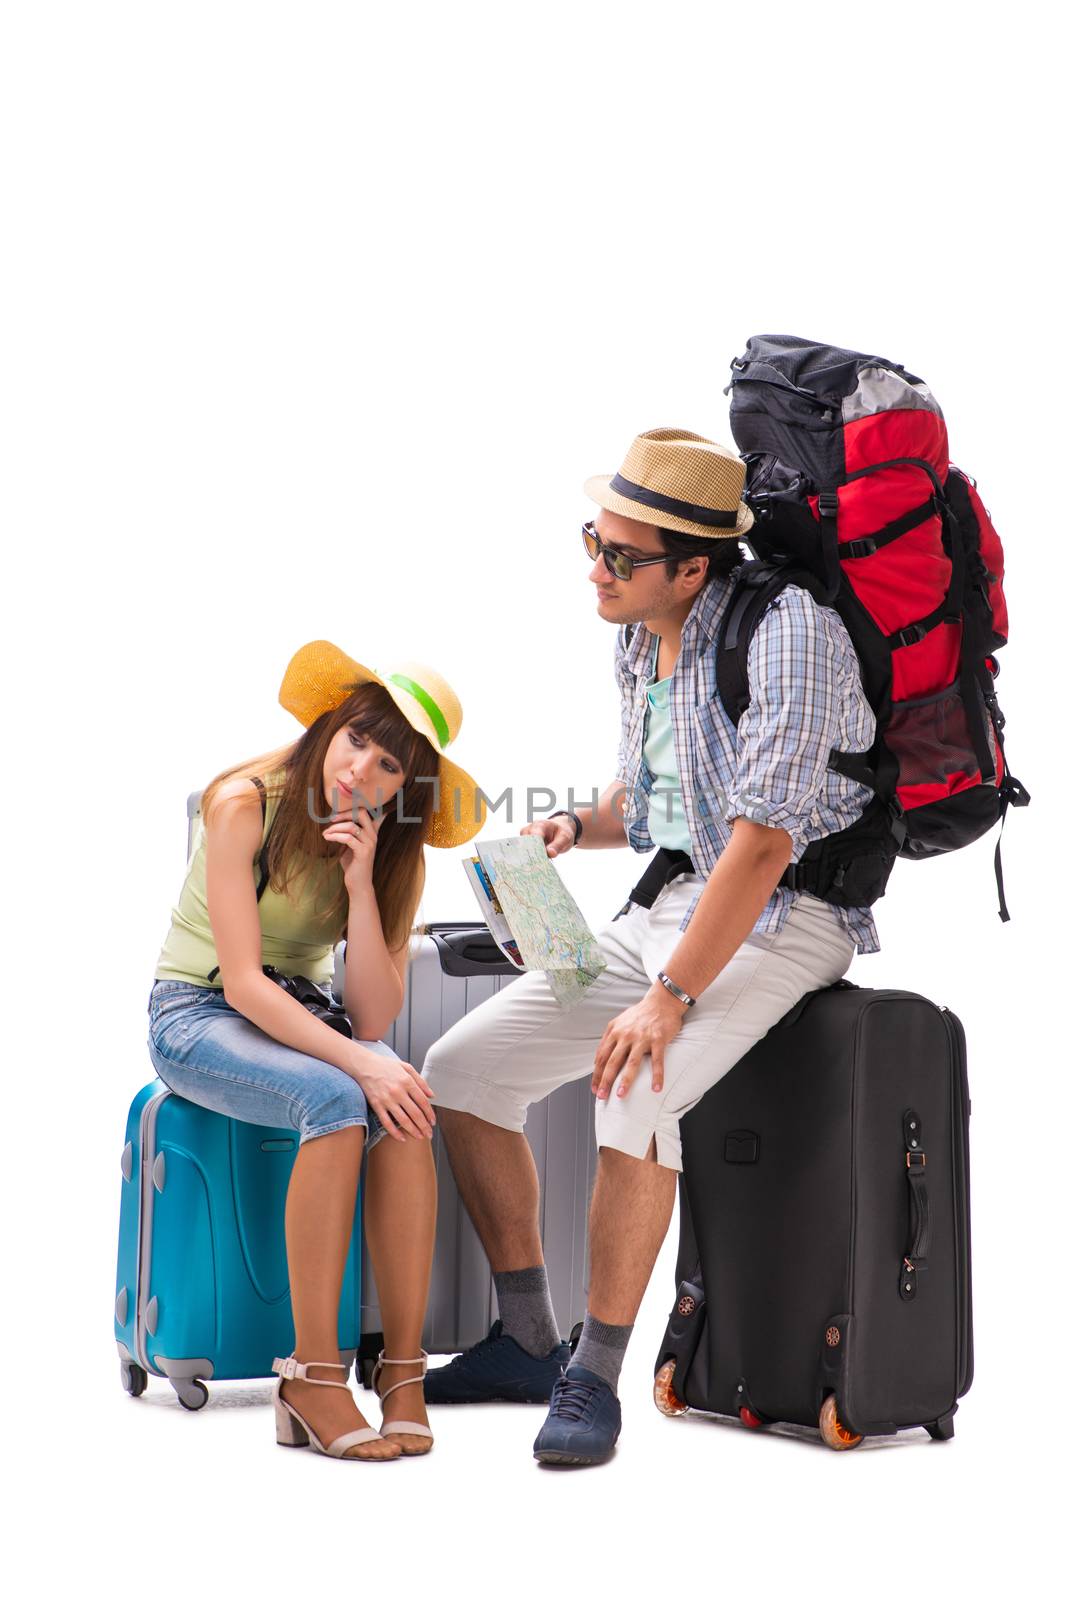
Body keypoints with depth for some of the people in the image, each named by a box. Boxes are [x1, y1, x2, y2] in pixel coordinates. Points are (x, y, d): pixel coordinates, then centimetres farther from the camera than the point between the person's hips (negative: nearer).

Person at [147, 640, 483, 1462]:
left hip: (300, 1016, 4)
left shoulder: (395, 852, -3)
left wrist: (361, 883, -23)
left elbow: (373, 1016, -13)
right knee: (338, 1102, -34)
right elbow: (241, 983, -23)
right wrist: (362, 1063, -34)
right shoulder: (246, 803, -18)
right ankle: (312, 1375, -29)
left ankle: (404, 1370, -27)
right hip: (197, 1016, -4)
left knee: (406, 1108, -29)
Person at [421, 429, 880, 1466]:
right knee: (459, 1069, 0)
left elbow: (764, 838, -26)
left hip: (782, 917, -9)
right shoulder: (639, 639, 8)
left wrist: (671, 999, -28)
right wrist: (578, 824, -1)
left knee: (633, 1093, -33)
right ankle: (526, 1343, 13)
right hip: (660, 905, 9)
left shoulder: (789, 630, -20)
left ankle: (594, 1379, -18)